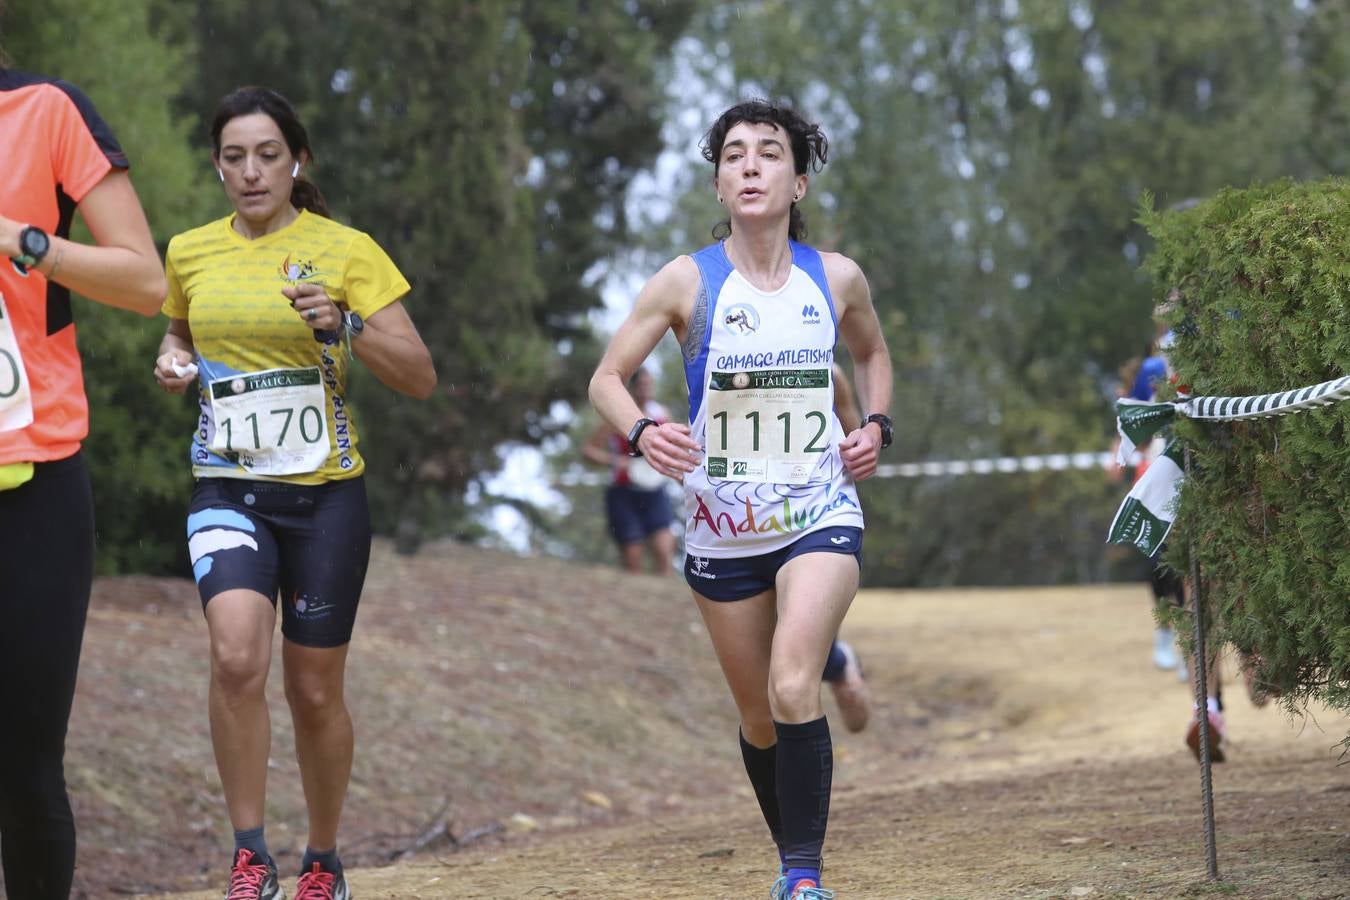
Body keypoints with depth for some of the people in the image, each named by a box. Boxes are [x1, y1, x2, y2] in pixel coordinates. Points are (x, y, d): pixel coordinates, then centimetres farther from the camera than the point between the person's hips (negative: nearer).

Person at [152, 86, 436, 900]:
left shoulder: (347, 250, -4)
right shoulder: (191, 253, 5)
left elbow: (421, 377, -5)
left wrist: (345, 325, -21)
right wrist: (172, 361, 3)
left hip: (325, 495, -1)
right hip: (228, 489, 1)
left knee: (315, 690, 6)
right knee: (237, 656, -24)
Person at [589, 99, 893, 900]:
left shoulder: (836, 279, 1)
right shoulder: (688, 283, -5)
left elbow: (873, 353, 22)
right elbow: (607, 377, 0)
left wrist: (877, 426, 4)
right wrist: (641, 432, -21)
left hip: (820, 514, -1)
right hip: (722, 527, 1)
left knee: (793, 687, -23)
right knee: (759, 719, 9)